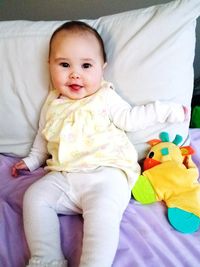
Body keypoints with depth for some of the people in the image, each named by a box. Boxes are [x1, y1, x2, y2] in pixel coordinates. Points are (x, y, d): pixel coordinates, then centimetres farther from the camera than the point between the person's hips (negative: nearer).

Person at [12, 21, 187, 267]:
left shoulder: (105, 97, 6)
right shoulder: (52, 103, 18)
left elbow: (130, 118, 4)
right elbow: (43, 137, 31)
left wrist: (166, 109, 1)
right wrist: (32, 161, 32)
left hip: (105, 173, -4)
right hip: (62, 176, 5)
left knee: (102, 209, -31)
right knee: (35, 196, -14)